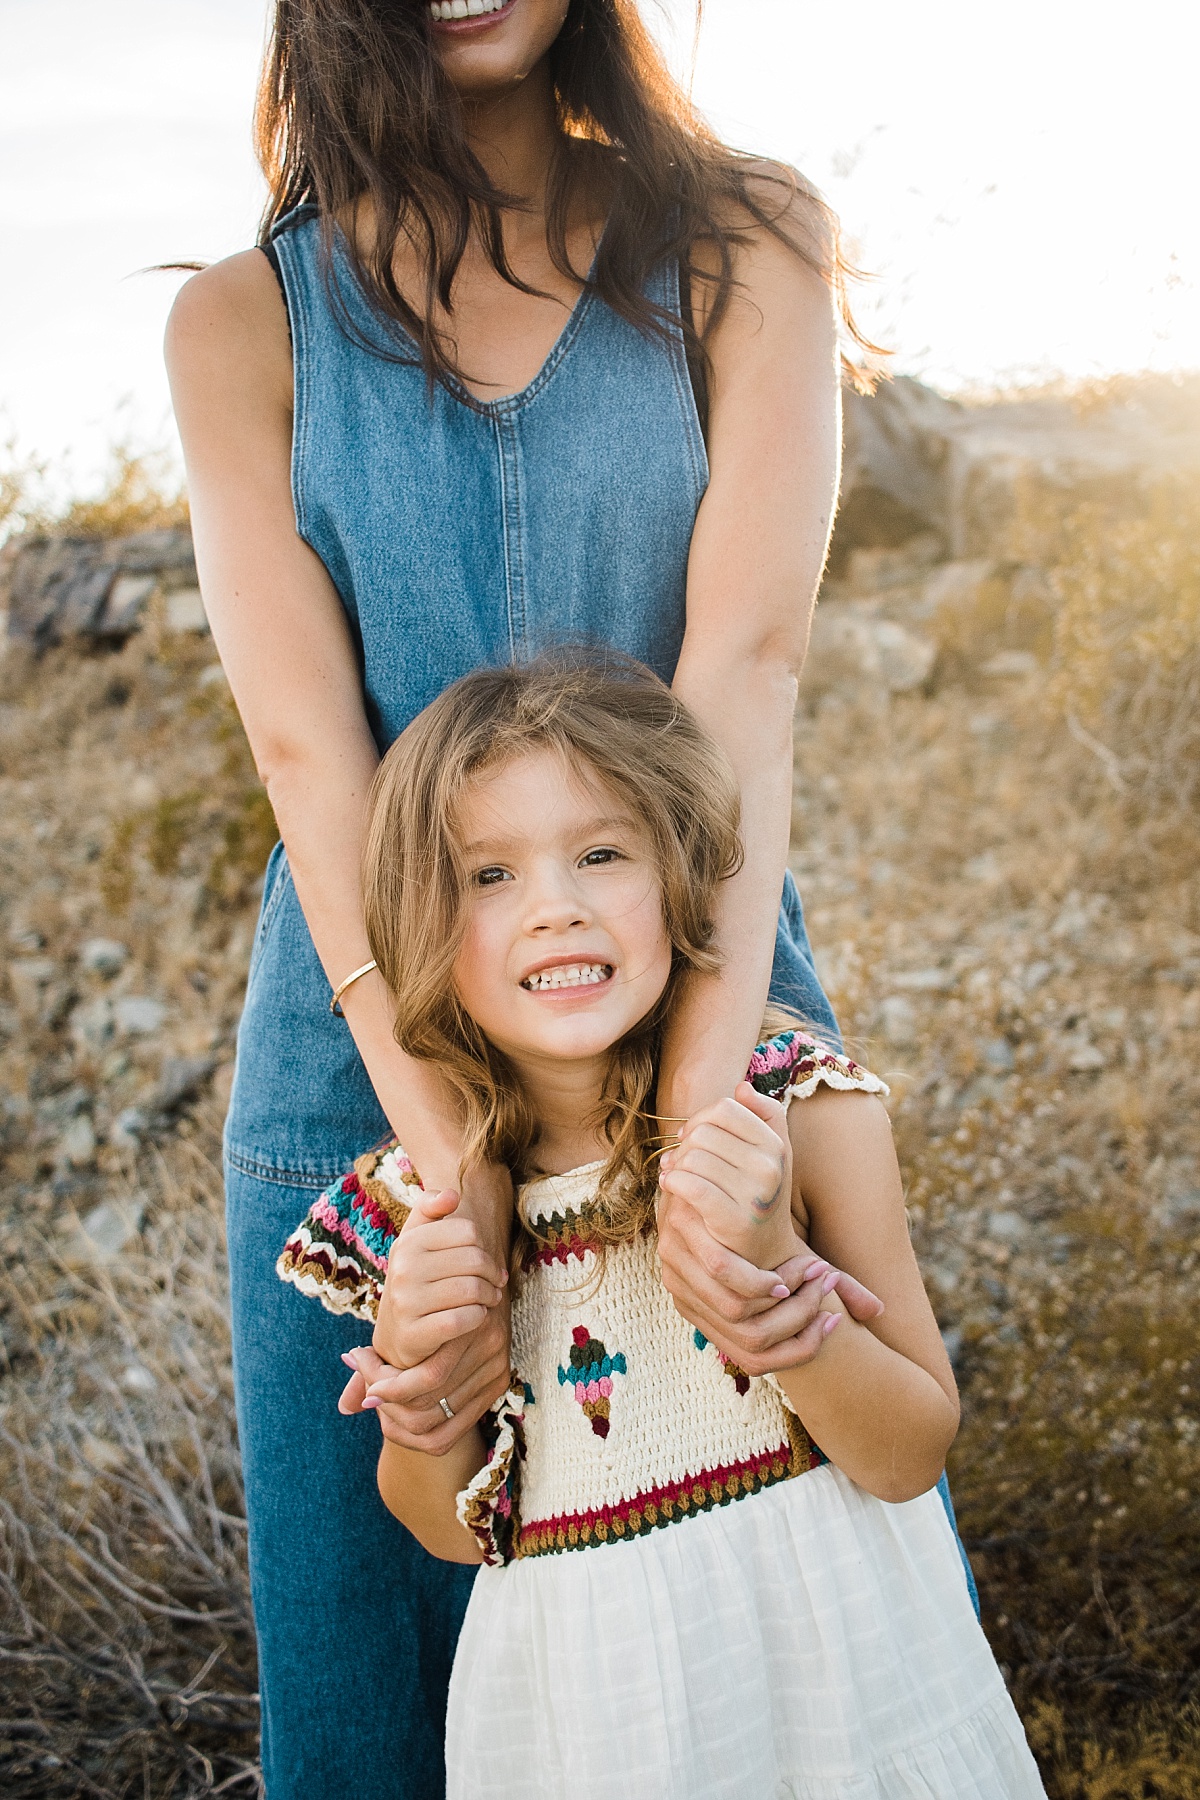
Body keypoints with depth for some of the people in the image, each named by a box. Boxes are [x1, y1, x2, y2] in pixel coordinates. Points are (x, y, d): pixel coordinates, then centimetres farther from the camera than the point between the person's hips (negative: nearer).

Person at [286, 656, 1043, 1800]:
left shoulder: (809, 1112, -15)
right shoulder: (432, 1194, -10)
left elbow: (913, 1457, -13)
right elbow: (455, 1532, 1)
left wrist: (770, 1262, -27)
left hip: (828, 1660, -1)